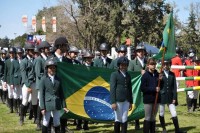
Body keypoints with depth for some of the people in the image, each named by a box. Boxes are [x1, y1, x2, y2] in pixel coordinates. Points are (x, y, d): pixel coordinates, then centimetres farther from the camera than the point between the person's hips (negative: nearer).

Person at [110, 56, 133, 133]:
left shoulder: (128, 75, 15)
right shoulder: (114, 74, -1)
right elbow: (112, 89, -6)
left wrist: (130, 102, 16)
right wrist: (113, 102, -13)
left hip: (126, 101, 5)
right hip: (118, 101, -5)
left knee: (124, 120, 4)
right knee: (118, 119, 0)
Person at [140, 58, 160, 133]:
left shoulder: (157, 74, 7)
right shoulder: (145, 75, -8)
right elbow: (142, 88, -13)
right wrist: (154, 89, -18)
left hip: (156, 99, 5)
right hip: (148, 99, -5)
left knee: (153, 118, 12)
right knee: (148, 118, -2)